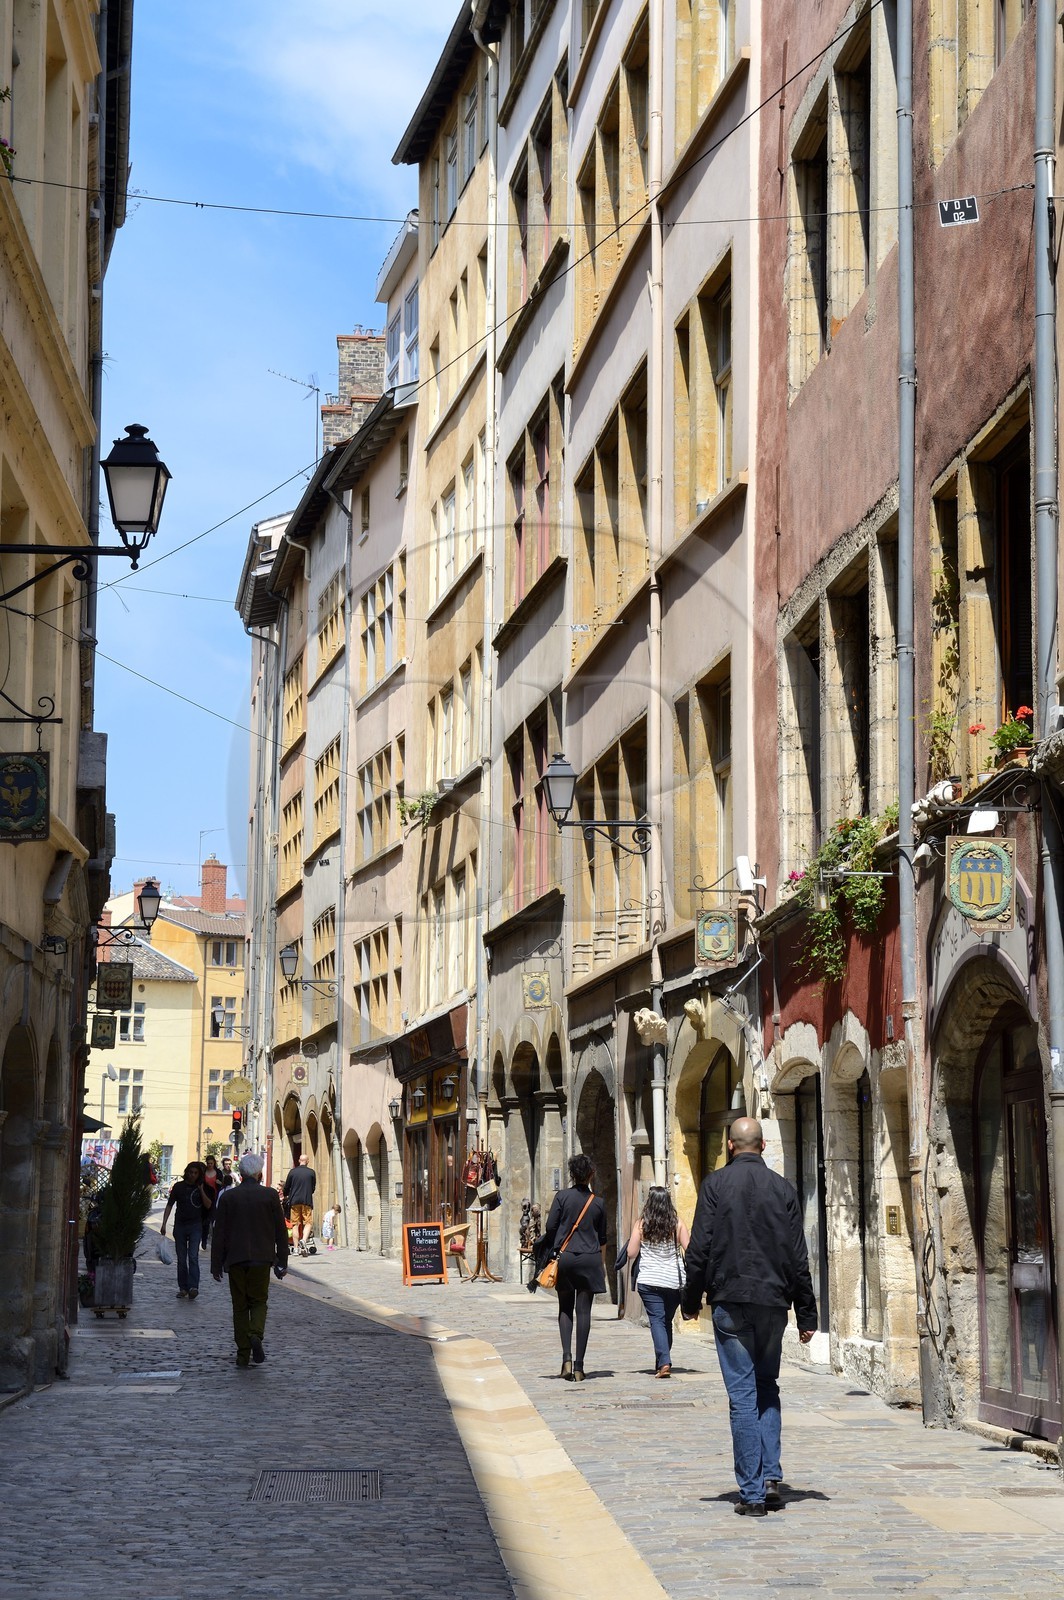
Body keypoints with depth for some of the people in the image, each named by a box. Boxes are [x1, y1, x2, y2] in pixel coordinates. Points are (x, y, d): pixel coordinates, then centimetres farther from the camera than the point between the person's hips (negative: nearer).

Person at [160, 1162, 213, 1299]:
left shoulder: (203, 1188, 5)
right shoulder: (179, 1186, 4)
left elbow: (208, 1205, -1)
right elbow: (169, 1205, 5)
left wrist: (201, 1190, -11)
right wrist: (164, 1224, -3)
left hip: (195, 1226, -2)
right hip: (180, 1225, 2)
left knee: (193, 1256, -14)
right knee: (181, 1259, 6)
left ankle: (193, 1287, -21)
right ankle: (183, 1288, 12)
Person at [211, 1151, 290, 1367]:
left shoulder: (229, 1197, -1)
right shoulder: (270, 1195, -2)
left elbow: (219, 1233, 0)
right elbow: (281, 1231, 1)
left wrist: (216, 1266, 5)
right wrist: (282, 1262, 8)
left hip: (235, 1259, 1)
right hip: (261, 1258, -1)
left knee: (240, 1305, 8)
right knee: (259, 1301, 11)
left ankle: (243, 1355, 7)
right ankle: (256, 1334, -17)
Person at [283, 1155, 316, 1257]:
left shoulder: (293, 1172, 3)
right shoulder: (311, 1172, 1)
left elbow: (286, 1187, 9)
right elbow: (313, 1188, 10)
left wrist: (286, 1196, 30)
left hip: (294, 1200, 1)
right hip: (307, 1201, -1)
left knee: (295, 1224, 6)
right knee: (307, 1222, 3)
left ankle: (296, 1248, 3)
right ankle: (304, 1240, -23)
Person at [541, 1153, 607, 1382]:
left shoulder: (563, 1196, -3)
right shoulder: (597, 1203, 5)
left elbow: (550, 1229, -5)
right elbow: (602, 1238, 12)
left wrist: (549, 1255, 9)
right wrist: (602, 1265, 24)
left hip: (565, 1258, -1)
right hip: (590, 1259, 1)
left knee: (565, 1309, 11)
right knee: (583, 1311, 2)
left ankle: (567, 1357, -7)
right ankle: (579, 1367, 0)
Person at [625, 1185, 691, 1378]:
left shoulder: (641, 1224, -3)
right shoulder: (677, 1225, -1)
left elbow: (631, 1253, -2)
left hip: (649, 1281, -2)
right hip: (674, 1282, 2)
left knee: (657, 1320, -4)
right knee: (667, 1321, 16)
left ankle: (664, 1363, -19)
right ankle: (663, 1361, 22)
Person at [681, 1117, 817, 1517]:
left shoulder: (716, 1184, -3)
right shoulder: (782, 1188, 4)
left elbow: (699, 1248, -6)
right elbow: (798, 1257, 4)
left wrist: (691, 1300, 6)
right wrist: (807, 1314, 9)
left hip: (730, 1301, -3)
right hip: (773, 1302, 3)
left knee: (743, 1395, -1)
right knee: (767, 1387, 19)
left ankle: (751, 1492, -2)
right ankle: (771, 1476, 8)